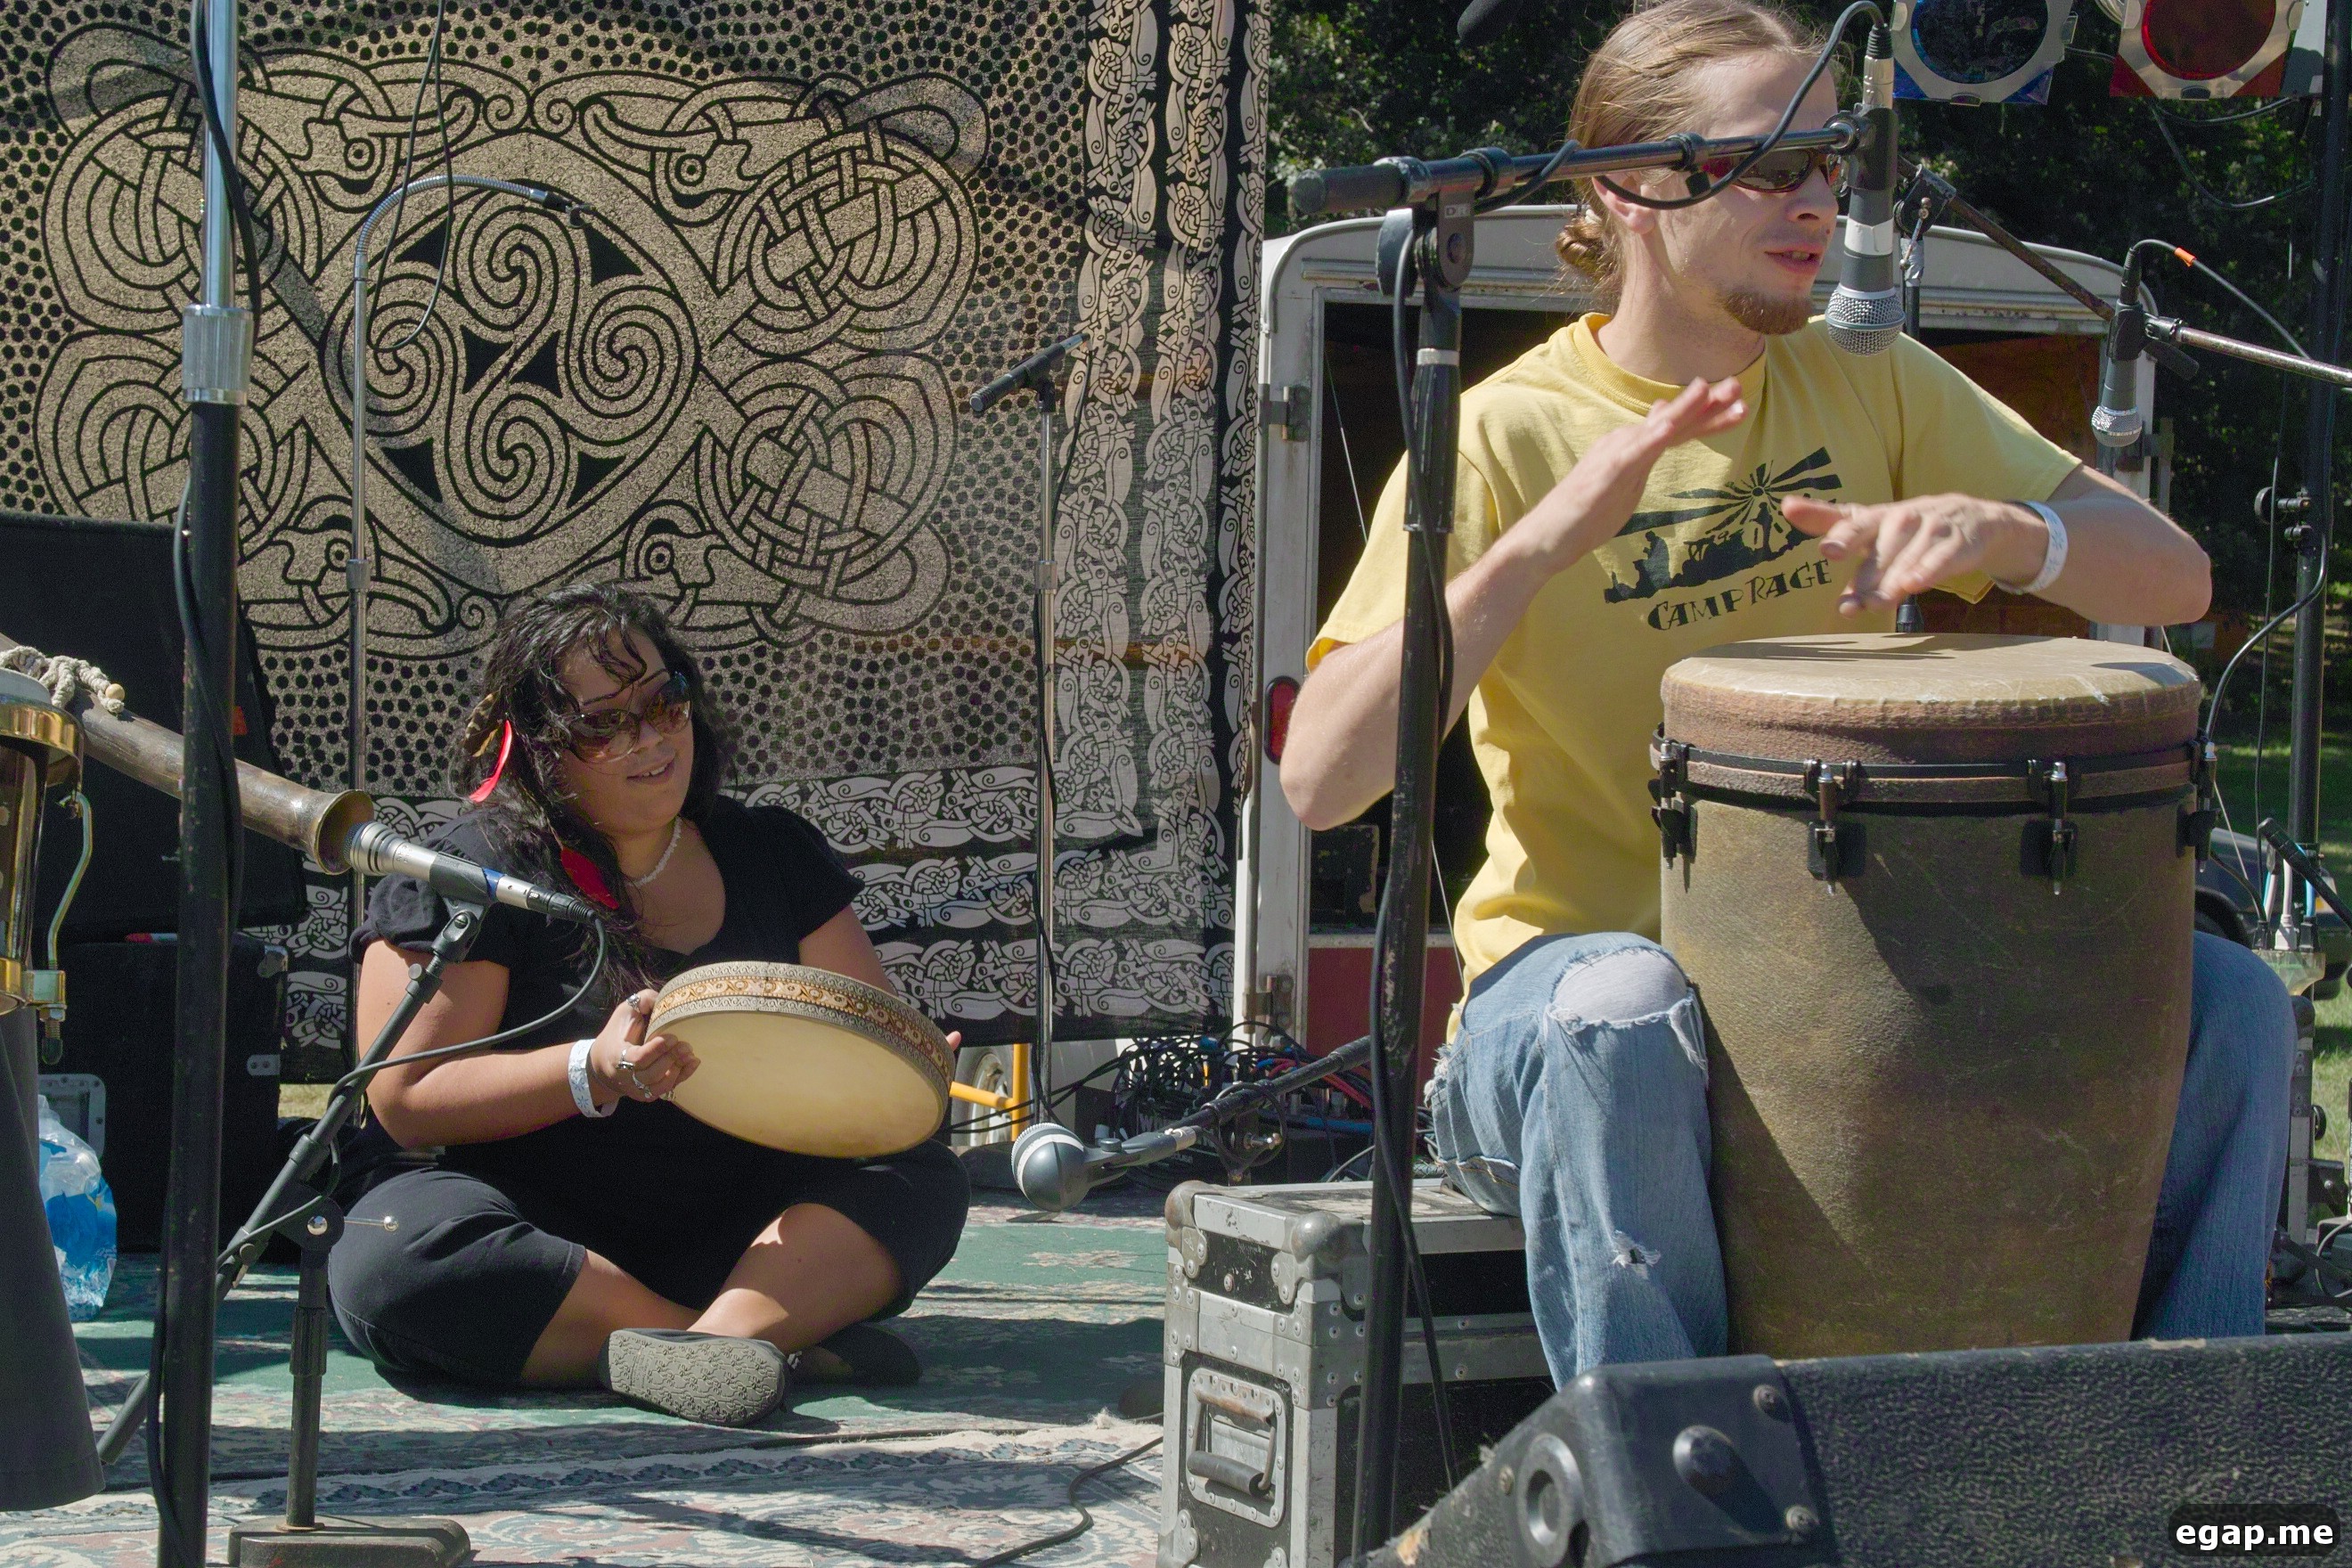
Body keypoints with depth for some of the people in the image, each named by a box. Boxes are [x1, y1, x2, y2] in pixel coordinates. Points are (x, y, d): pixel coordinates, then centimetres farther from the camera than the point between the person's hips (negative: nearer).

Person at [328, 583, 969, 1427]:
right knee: (390, 1261, -35)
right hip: (536, 1234, -4)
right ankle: (799, 1341, -37)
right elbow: (406, 1100, -10)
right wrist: (595, 1073, -24)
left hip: (729, 1242, 4)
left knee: (923, 1182, -18)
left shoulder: (770, 853, 10)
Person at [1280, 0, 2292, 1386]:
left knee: (2227, 1004, -14)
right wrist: (1543, 541, -27)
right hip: (1582, 952, -5)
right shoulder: (1507, 436, -7)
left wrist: (1999, 530, -19)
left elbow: (2173, 577, 3)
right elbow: (1321, 779, -18)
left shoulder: (1871, 387, 8)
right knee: (1625, 1019, -39)